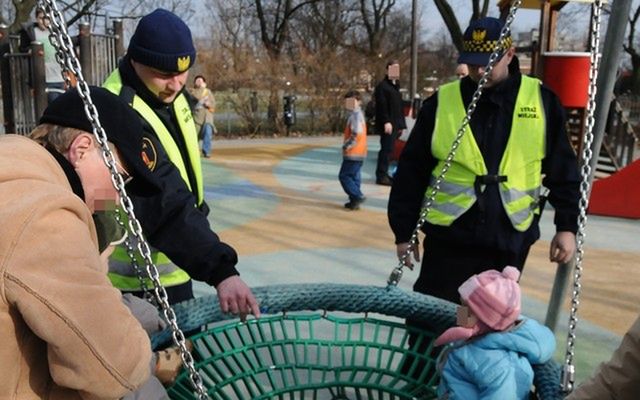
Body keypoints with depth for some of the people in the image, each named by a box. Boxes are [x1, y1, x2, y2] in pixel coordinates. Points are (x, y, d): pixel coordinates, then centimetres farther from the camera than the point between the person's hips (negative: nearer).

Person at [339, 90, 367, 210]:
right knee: (354, 176, 13)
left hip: (353, 153, -10)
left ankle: (358, 196, -7)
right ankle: (355, 200, 17)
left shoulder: (355, 115, -16)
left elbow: (356, 133, -26)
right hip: (359, 153, 10)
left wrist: (347, 145, -16)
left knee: (344, 176, -4)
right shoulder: (358, 114, 15)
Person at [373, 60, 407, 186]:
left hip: (395, 125, 8)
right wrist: (386, 122, -22)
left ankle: (383, 174, 16)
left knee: (387, 149, 10)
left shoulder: (395, 86, 21)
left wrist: (401, 124, 18)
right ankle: (381, 176, -3)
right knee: (386, 149, -8)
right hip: (387, 125, -8)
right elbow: (382, 106, -16)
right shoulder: (382, 86, -7)